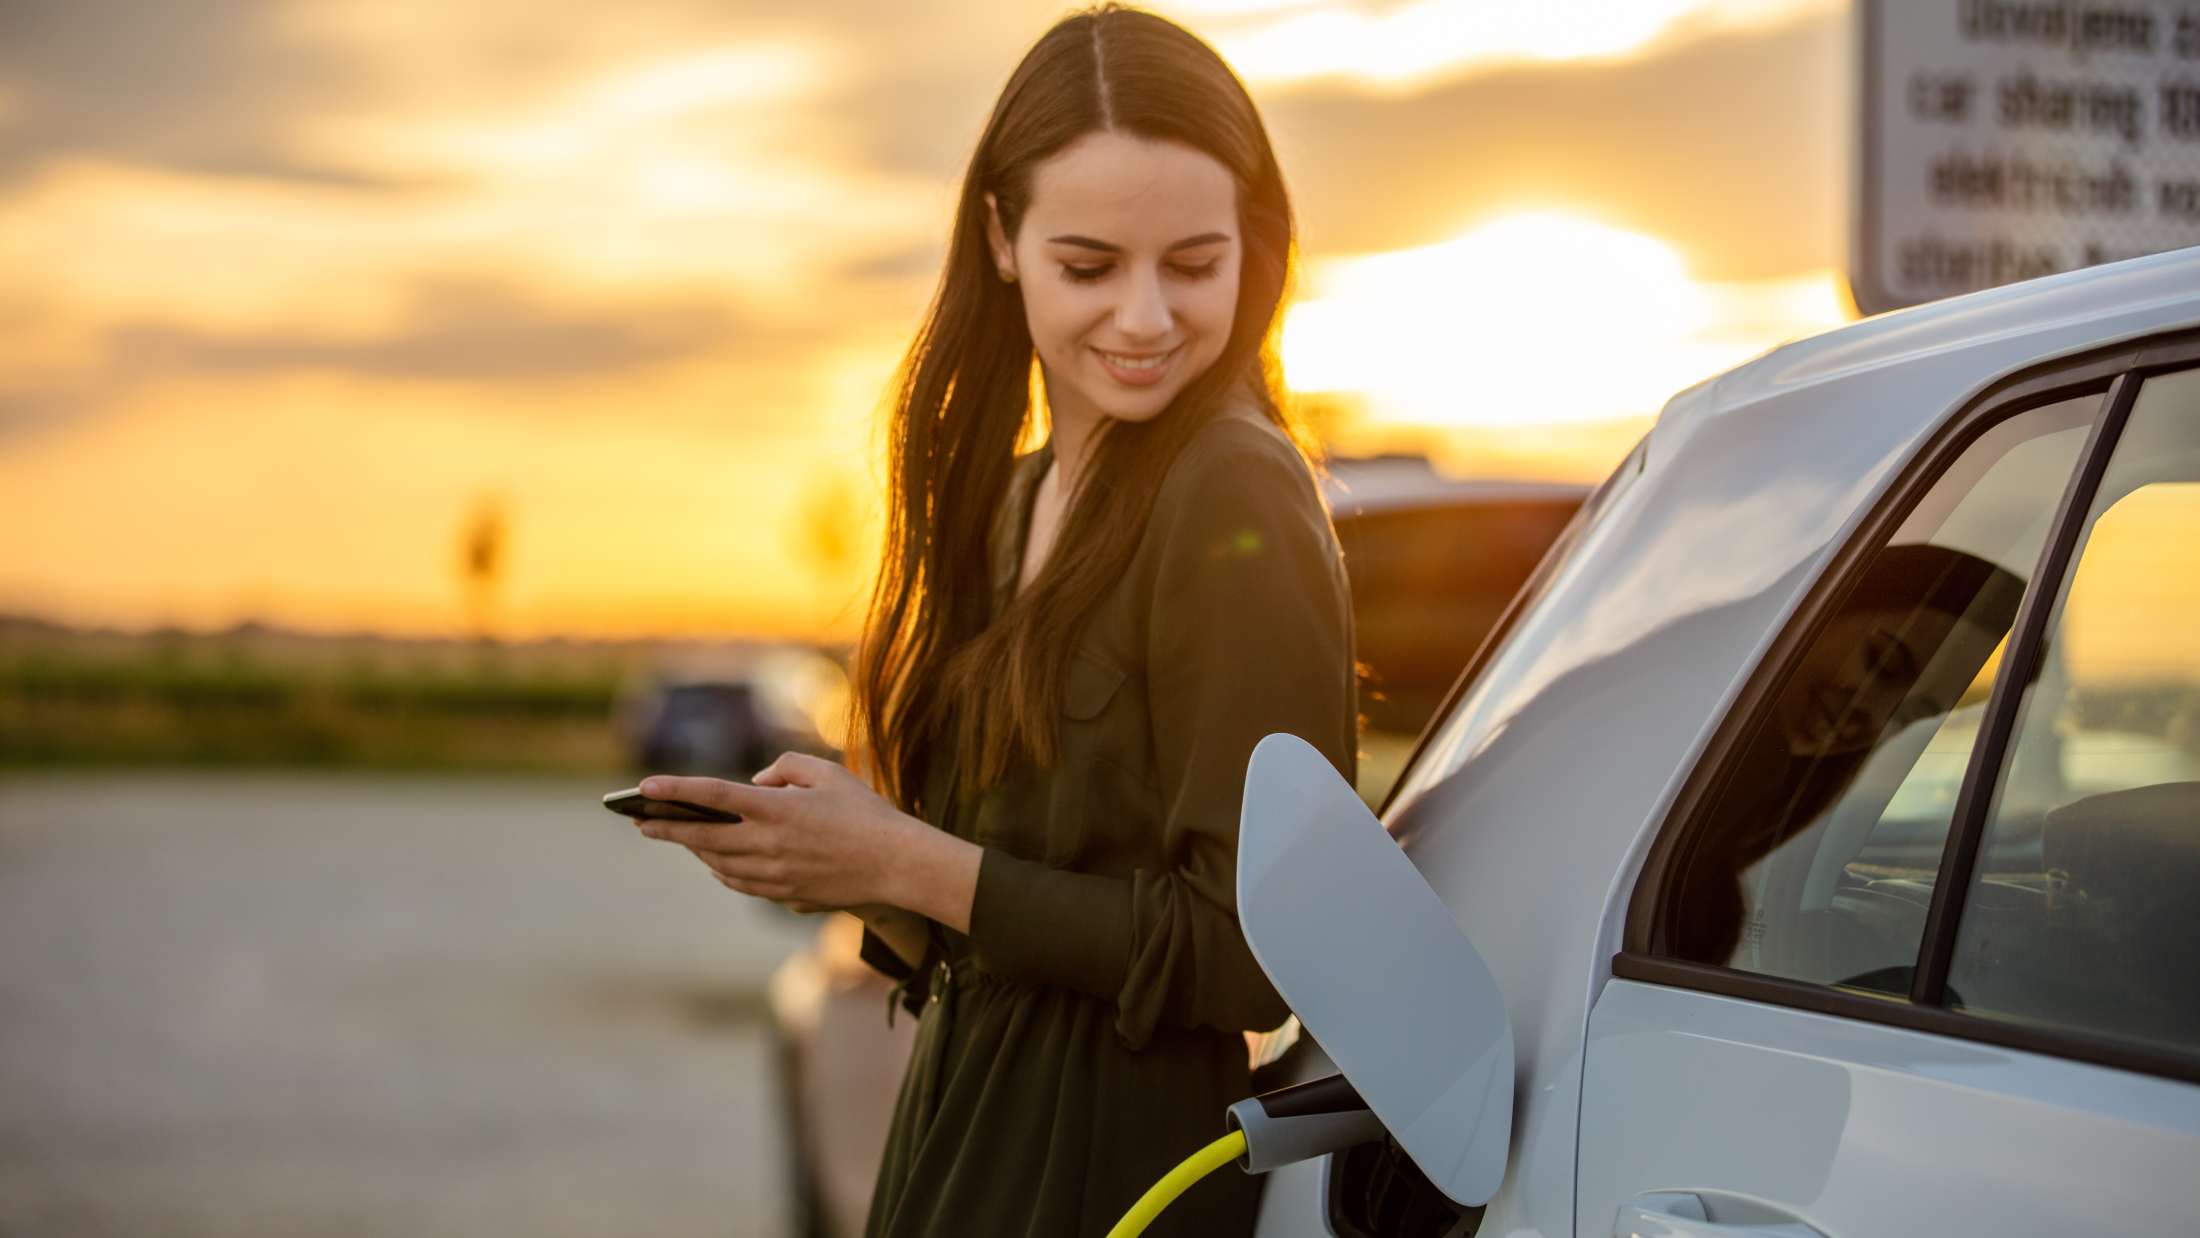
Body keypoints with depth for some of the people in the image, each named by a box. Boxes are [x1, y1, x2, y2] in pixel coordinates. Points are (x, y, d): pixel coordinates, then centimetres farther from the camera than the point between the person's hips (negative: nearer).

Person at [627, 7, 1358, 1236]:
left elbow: (1253, 955, -17)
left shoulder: (1237, 502, -15)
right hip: (960, 1134, 7)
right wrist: (842, 856, -4)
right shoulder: (1015, 498, 10)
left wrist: (911, 867, -16)